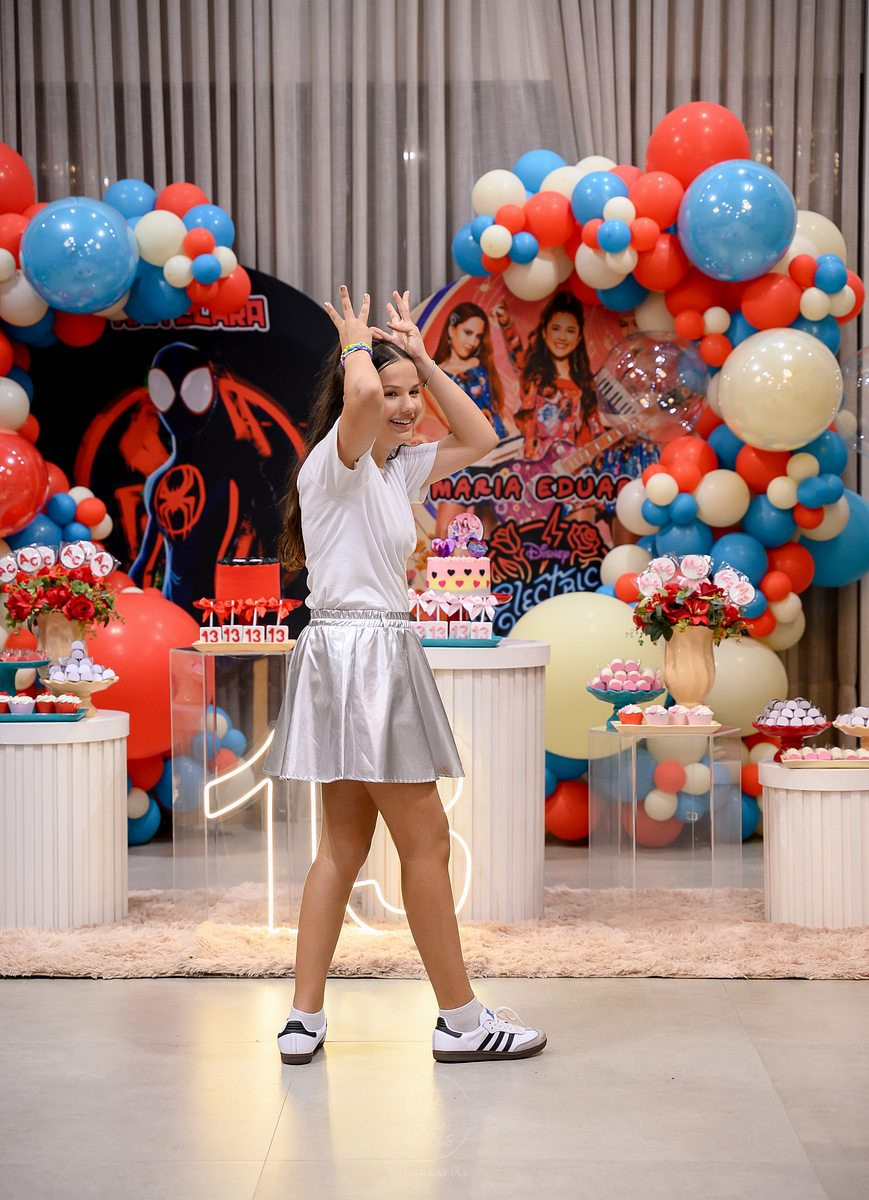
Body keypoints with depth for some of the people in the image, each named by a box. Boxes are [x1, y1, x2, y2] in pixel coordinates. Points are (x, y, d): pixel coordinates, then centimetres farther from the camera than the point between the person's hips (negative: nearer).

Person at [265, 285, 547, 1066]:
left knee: (345, 845, 10)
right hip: (357, 651, -10)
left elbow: (479, 438, 23)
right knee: (426, 840, -3)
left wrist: (421, 357, 17)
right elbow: (358, 395, -31)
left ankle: (305, 1019, 13)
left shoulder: (396, 469, 15)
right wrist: (358, 343, -10)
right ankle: (461, 1020, 6)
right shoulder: (336, 463, -9)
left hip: (378, 657, 10)